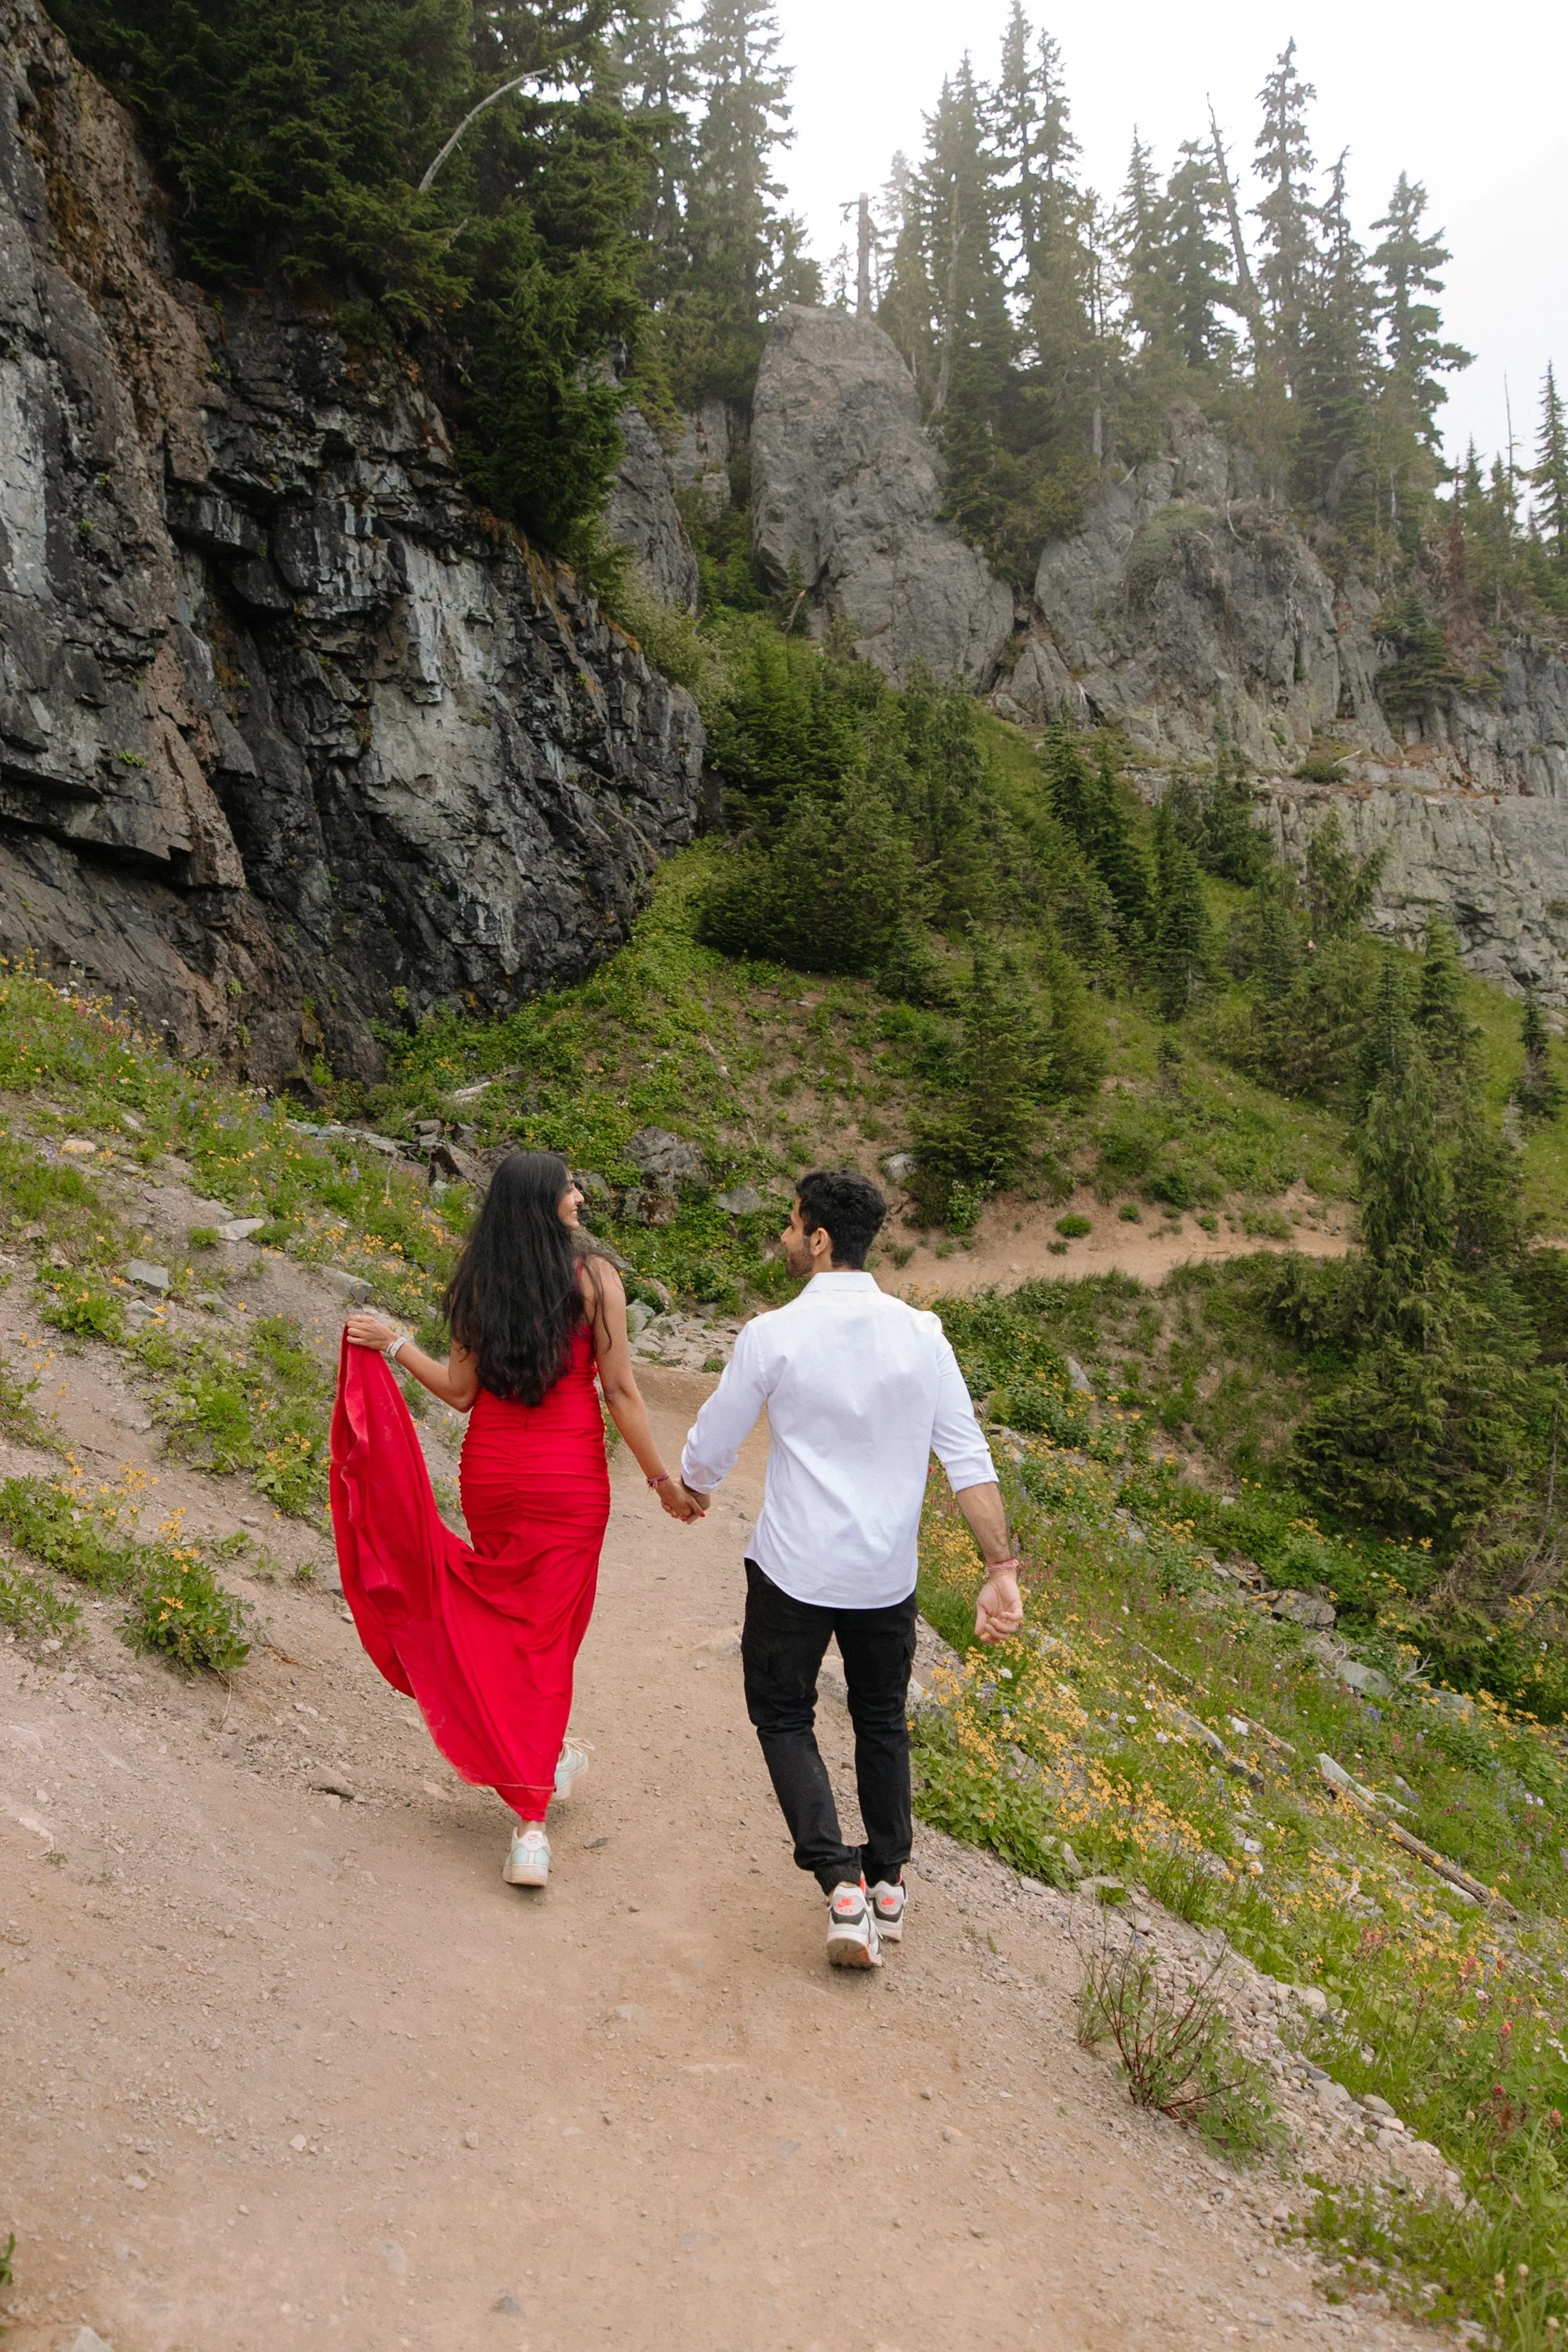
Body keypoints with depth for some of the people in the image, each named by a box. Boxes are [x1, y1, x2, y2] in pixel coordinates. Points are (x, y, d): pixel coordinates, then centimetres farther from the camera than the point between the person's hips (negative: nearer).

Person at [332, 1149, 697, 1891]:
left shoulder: (478, 1280, 0)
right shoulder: (594, 1275, -10)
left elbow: (461, 1390, 0)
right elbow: (620, 1391, -10)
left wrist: (394, 1345, 14)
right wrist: (661, 1478, -1)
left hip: (490, 1472, 4)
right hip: (568, 1478, -3)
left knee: (505, 1619, 24)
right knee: (548, 1634, 3)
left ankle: (543, 1758, 40)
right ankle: (531, 1824, 1)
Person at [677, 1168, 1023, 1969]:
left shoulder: (774, 1335, -13)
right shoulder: (921, 1334, -4)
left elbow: (712, 1447, -2)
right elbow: (968, 1458, -7)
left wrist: (694, 1490, 21)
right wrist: (1002, 1568, -5)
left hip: (794, 1570, -3)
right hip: (888, 1573, 4)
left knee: (784, 1716, 14)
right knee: (882, 1719, 23)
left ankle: (841, 1884, 0)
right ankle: (887, 1883, 32)